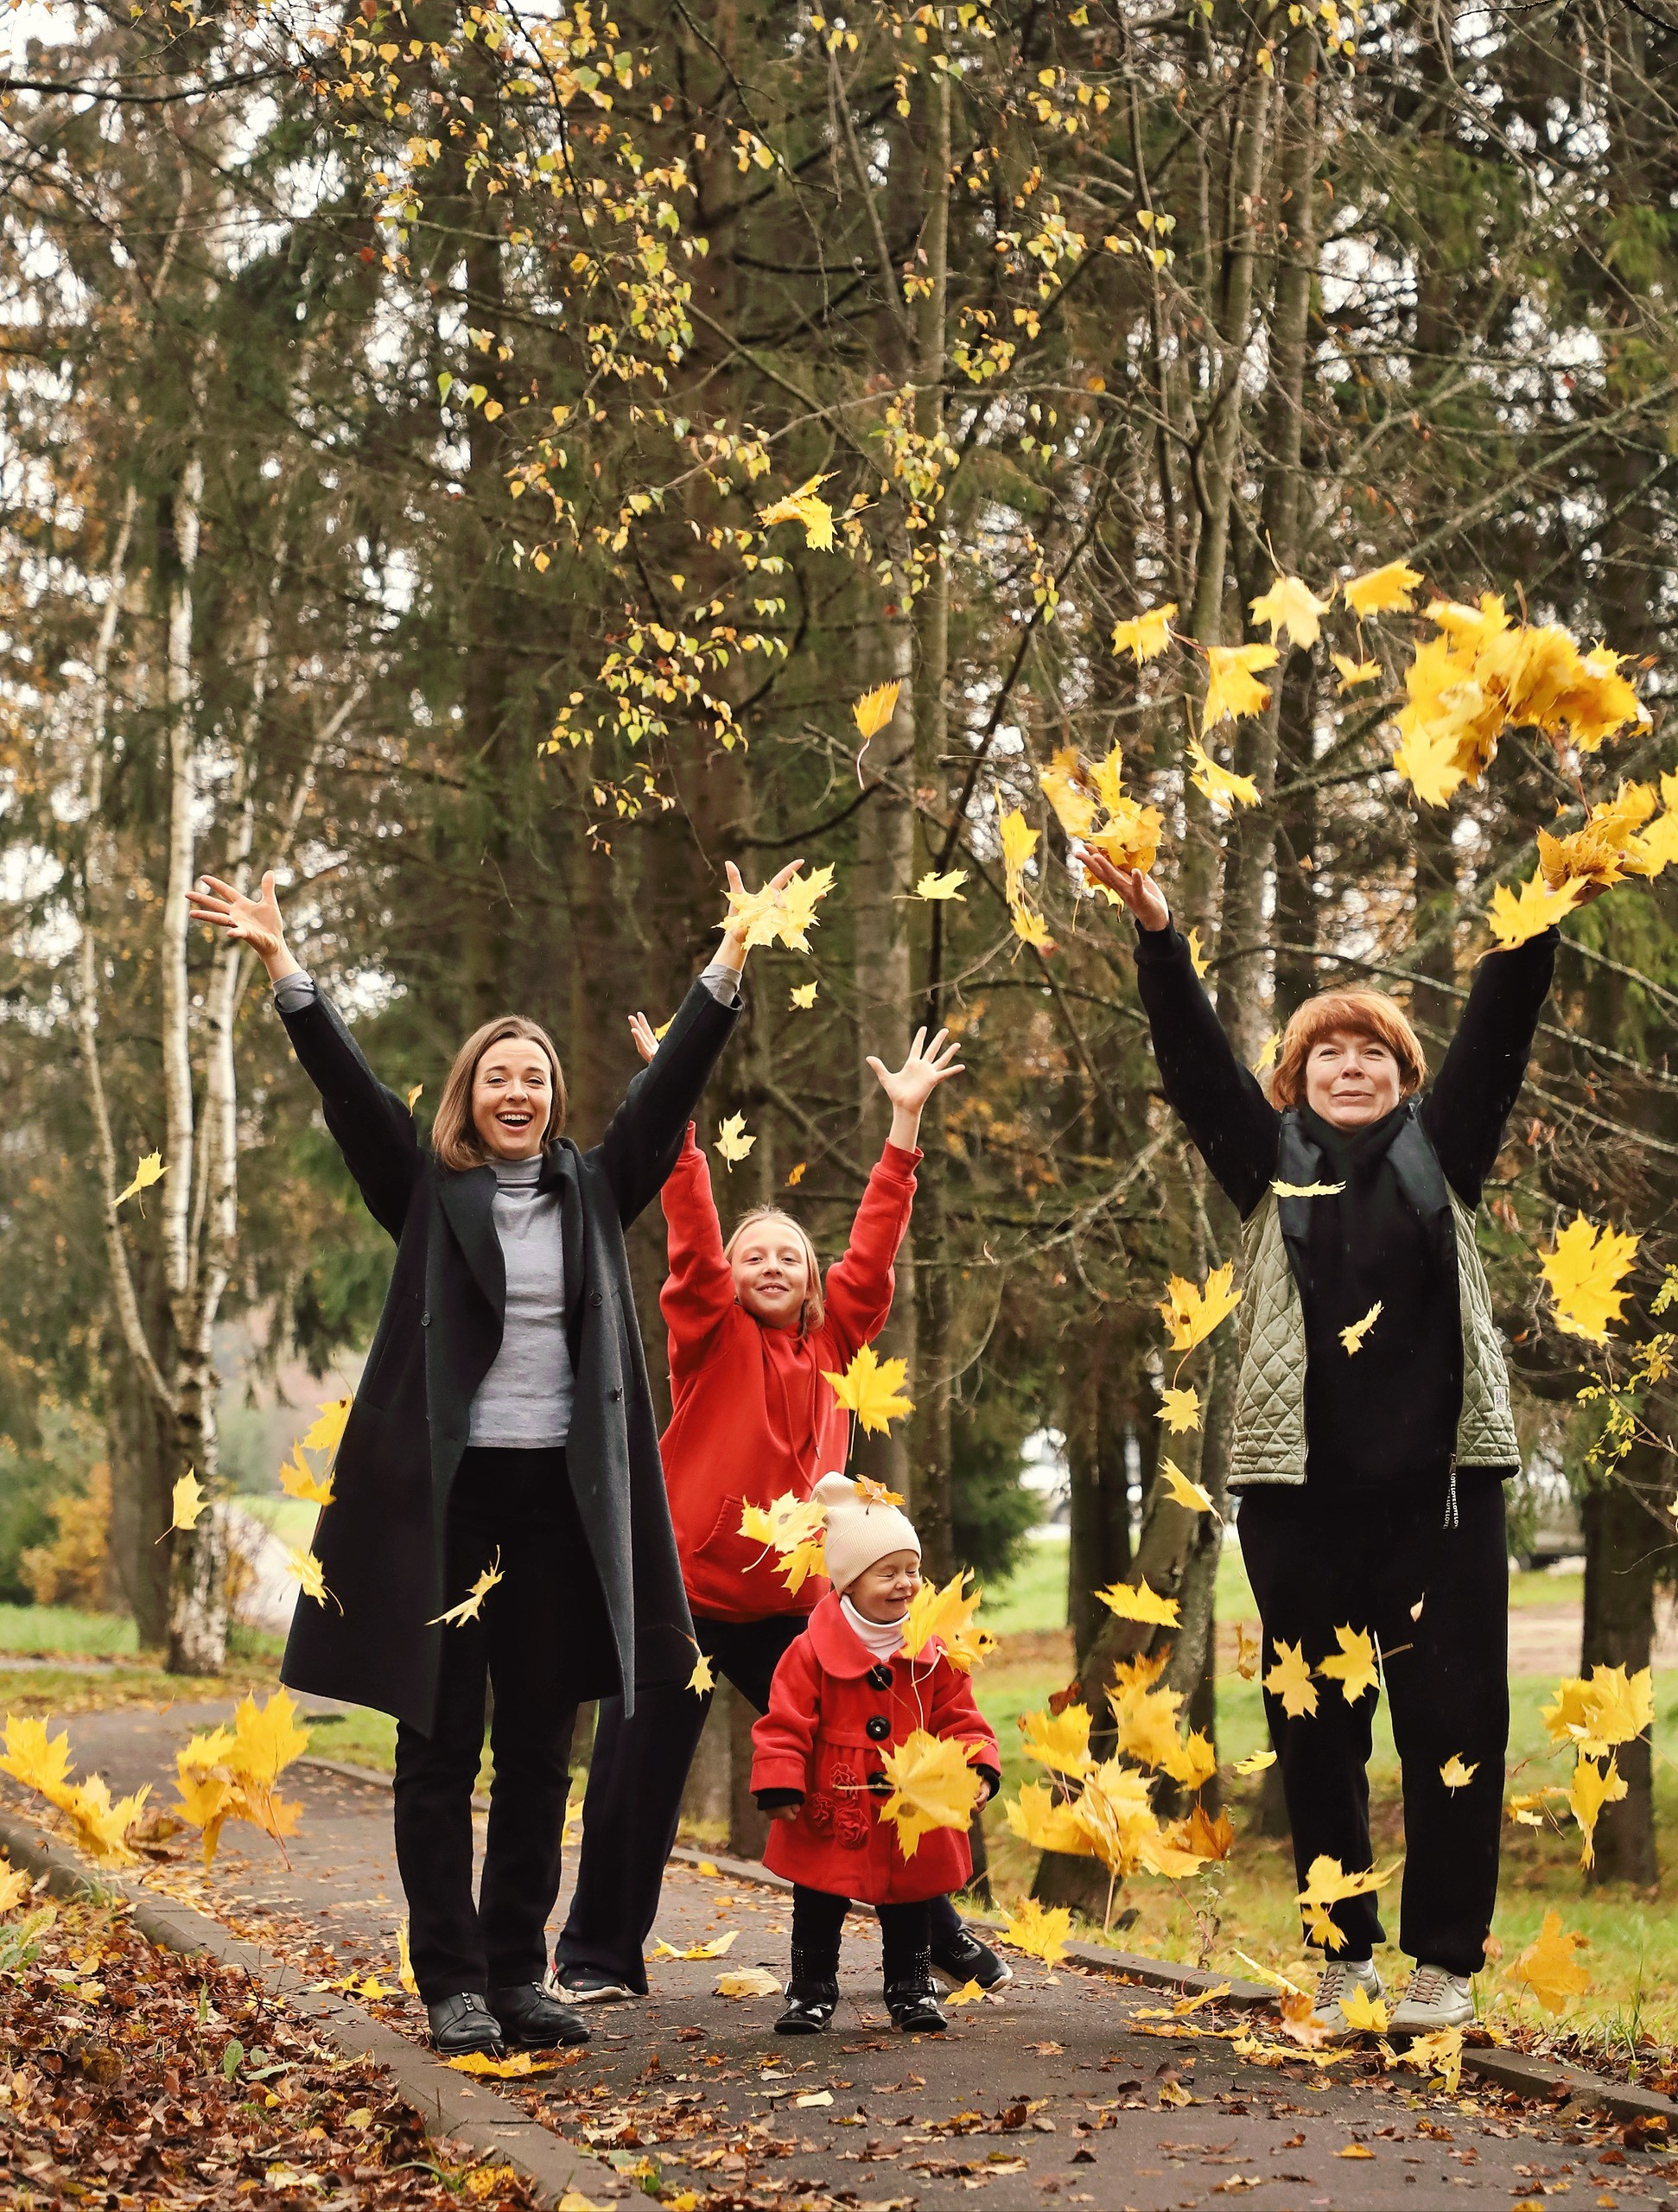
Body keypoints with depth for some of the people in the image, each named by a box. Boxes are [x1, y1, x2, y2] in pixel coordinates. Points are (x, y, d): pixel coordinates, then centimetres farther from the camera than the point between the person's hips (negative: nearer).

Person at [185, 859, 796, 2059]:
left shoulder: (595, 1193, 11)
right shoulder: (429, 1192, 5)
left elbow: (669, 1089, 4)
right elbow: (354, 1093, -6)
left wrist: (729, 965, -5)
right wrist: (286, 969, -18)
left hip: (564, 1498, 2)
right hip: (443, 1496, -2)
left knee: (540, 1754, 7)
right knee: (441, 1750, 2)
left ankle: (519, 1974, 16)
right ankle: (453, 1982, 8)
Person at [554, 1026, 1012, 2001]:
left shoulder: (834, 1337, 9)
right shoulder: (712, 1334, -1)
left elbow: (874, 1244, 4)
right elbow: (693, 1229, -12)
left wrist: (906, 1122, -1)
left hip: (790, 1602, 3)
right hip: (682, 1590, -3)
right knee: (636, 1781, 2)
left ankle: (936, 1930, 19)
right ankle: (598, 1956, 16)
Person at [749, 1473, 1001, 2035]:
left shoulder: (935, 1653, -2)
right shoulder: (813, 1652, -12)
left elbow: (958, 1721, 3)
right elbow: (785, 1725, -10)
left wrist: (977, 1768, -11)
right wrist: (780, 1786, -16)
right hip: (830, 1817, -2)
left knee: (910, 1915, 12)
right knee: (817, 1911, 8)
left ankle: (911, 1992, 27)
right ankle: (810, 1993, 22)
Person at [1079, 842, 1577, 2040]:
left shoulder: (1439, 1155, 12)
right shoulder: (1271, 1164, 12)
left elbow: (1496, 1033, 2)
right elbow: (1195, 1059, 2)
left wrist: (1536, 917, -9)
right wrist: (1158, 935, -11)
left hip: (1442, 1479, 0)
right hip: (1300, 1487, 0)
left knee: (1454, 1720, -1)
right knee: (1316, 1731, 4)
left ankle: (1446, 1961, 9)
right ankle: (1344, 1956, 15)